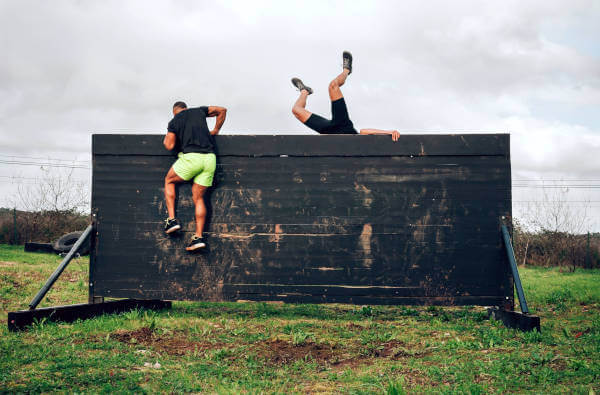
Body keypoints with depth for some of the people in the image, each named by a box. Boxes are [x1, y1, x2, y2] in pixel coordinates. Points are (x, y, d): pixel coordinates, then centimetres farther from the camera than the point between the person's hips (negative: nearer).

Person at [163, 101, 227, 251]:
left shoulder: (174, 122, 9)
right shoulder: (199, 111, 20)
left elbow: (169, 146, 2)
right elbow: (222, 110, 25)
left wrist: (166, 137, 24)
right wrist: (215, 130, 33)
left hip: (191, 157, -4)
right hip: (210, 159, 4)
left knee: (169, 181, 22)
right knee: (198, 198, 10)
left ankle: (172, 220, 10)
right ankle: (199, 237, 0)